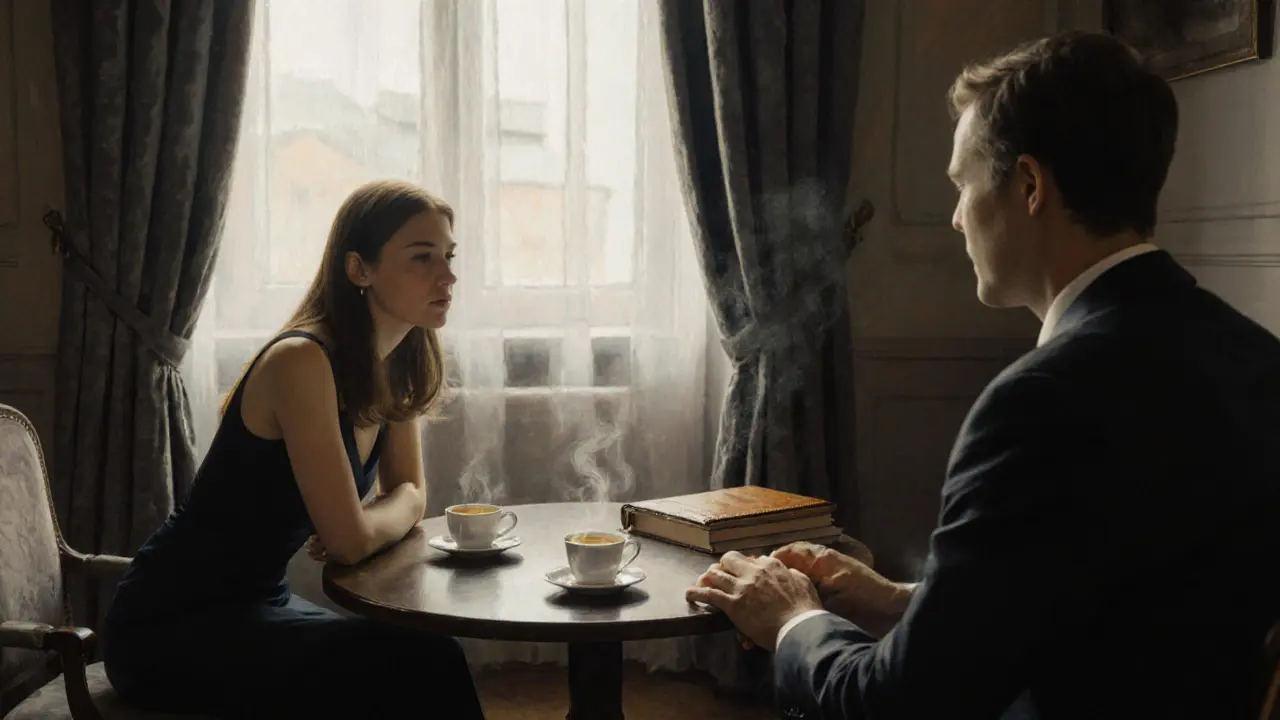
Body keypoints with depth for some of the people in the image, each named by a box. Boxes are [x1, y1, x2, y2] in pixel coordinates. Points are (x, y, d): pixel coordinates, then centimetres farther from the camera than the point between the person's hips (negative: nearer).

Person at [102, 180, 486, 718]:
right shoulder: (301, 362, -24)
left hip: (258, 603, 8)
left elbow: (410, 494, 11)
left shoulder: (397, 365, 2)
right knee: (426, 667, -18)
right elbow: (350, 540, -24)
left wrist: (370, 522, -10)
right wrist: (393, 514, -4)